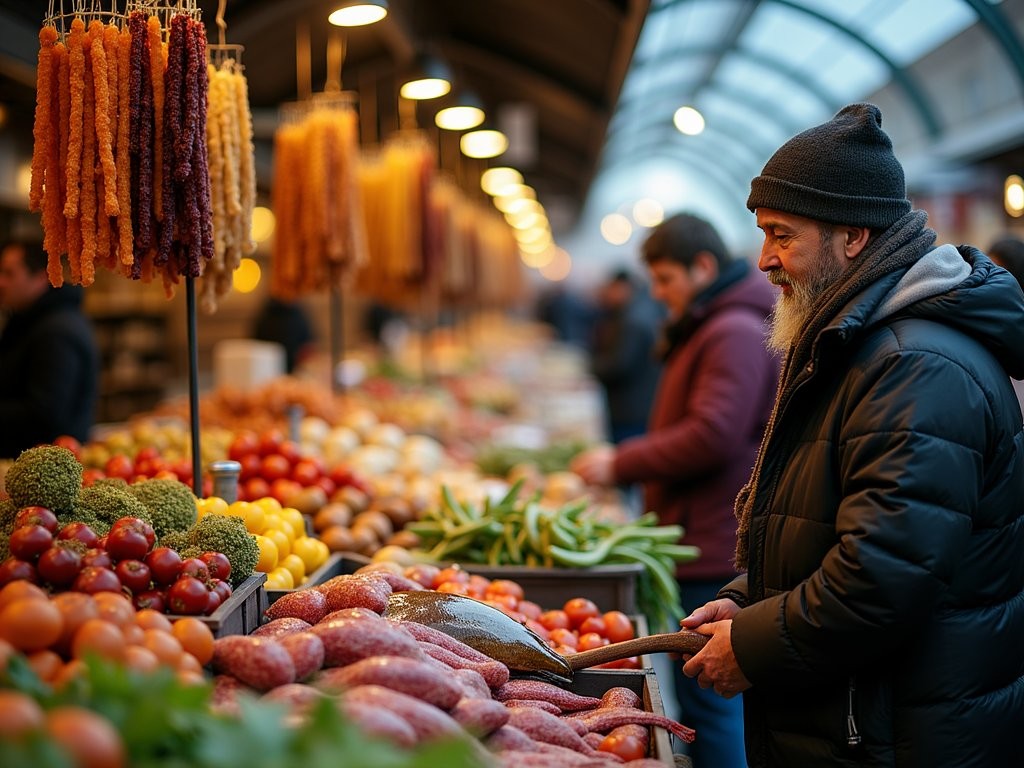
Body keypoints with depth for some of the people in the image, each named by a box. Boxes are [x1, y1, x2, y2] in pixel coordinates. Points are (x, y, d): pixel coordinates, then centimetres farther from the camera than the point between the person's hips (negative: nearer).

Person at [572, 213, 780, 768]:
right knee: (707, 694, 17)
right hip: (709, 545, 11)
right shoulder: (707, 327, 18)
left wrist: (621, 464, -15)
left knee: (709, 700, -4)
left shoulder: (736, 333, -16)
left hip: (715, 552, -11)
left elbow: (712, 437, -24)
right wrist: (626, 464, 14)